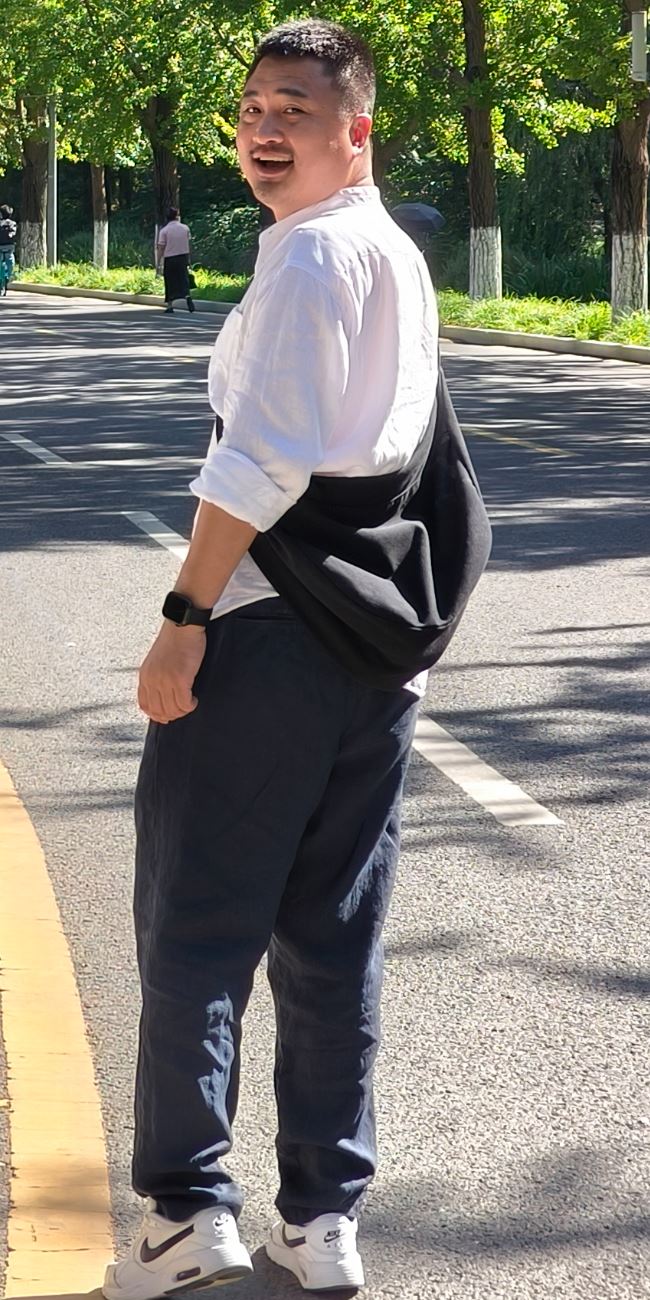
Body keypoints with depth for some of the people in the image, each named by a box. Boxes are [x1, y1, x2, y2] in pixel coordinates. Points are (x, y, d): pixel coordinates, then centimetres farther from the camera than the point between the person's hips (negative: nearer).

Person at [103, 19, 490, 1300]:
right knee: (333, 937, 10)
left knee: (195, 922, -1)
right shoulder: (403, 258, 17)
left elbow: (266, 458, -20)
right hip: (380, 629, 8)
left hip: (269, 621, -8)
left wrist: (184, 613, -19)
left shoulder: (309, 253, -12)